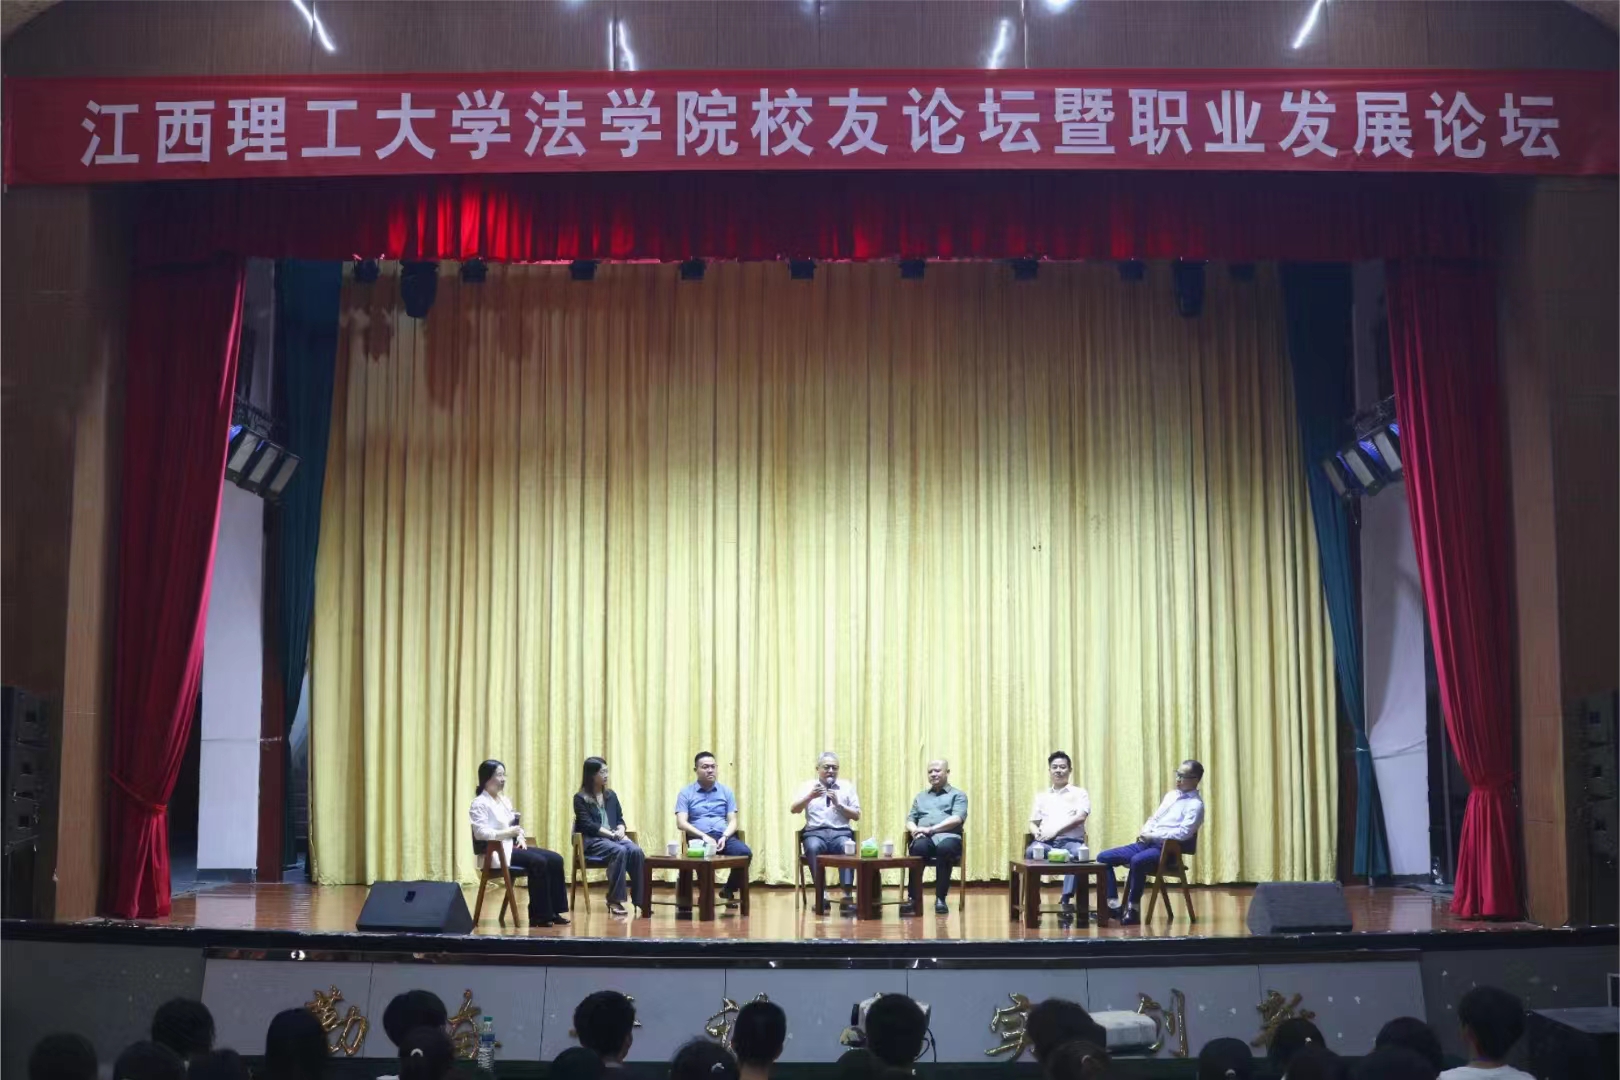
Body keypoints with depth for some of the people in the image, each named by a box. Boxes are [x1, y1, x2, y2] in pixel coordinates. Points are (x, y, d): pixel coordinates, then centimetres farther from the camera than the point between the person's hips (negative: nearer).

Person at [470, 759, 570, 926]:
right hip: (496, 852, -9)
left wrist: (519, 837, 2)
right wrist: (508, 833, -24)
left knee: (555, 859, -8)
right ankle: (539, 915, -21)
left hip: (512, 846, 9)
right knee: (538, 862, -28)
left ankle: (552, 912, -9)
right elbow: (480, 833, -20)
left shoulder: (504, 800, 20)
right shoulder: (479, 804, -8)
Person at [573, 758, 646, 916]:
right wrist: (611, 834, -18)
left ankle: (641, 899, -26)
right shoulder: (580, 798, 1)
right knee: (619, 851, -36)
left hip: (615, 837, 5)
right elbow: (588, 825, -9)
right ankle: (614, 900, -31)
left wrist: (621, 830, -6)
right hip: (592, 840, -5)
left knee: (636, 851, -27)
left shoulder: (611, 795, 18)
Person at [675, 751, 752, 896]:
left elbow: (732, 821, 11)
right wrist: (704, 836, -16)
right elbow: (681, 823, -2)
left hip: (724, 836, 3)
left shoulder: (726, 791, 17)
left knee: (745, 852, -29)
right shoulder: (686, 792, 9)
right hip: (699, 837, -3)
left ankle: (729, 890, -4)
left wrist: (724, 837, -11)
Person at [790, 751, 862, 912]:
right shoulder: (808, 787, 12)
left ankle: (847, 896, -39)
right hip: (815, 832, 0)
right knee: (813, 847, -36)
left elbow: (857, 816, 8)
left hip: (841, 832, 0)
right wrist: (810, 796, -17)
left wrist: (838, 804, -7)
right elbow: (793, 809, -1)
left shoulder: (847, 787, 14)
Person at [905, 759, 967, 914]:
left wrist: (931, 829, -13)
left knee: (945, 848, -41)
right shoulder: (920, 797, 31)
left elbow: (957, 819, -2)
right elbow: (910, 820, 22)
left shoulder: (958, 795, 16)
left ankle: (940, 898, -32)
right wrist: (914, 830, -4)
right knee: (919, 848, -37)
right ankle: (914, 898, -35)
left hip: (948, 836, -2)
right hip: (924, 837, 2)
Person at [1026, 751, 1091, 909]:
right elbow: (1032, 823, 22)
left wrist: (1056, 830, -15)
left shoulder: (1079, 793, 15)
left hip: (1071, 841, -2)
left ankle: (1065, 900, -41)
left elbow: (1080, 817, -3)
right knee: (1031, 852, -35)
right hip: (1046, 842, 2)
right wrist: (1036, 831, -4)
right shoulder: (1042, 796, 26)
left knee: (1078, 853, -40)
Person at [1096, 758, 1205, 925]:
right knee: (1104, 858, -3)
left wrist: (1152, 836, -16)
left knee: (1137, 861, -38)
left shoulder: (1195, 804, -7)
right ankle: (1113, 905, -7)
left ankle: (1133, 910, -25)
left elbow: (1183, 833, -18)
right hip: (1148, 843, 9)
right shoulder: (1171, 795, 18)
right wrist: (1144, 832, 0)